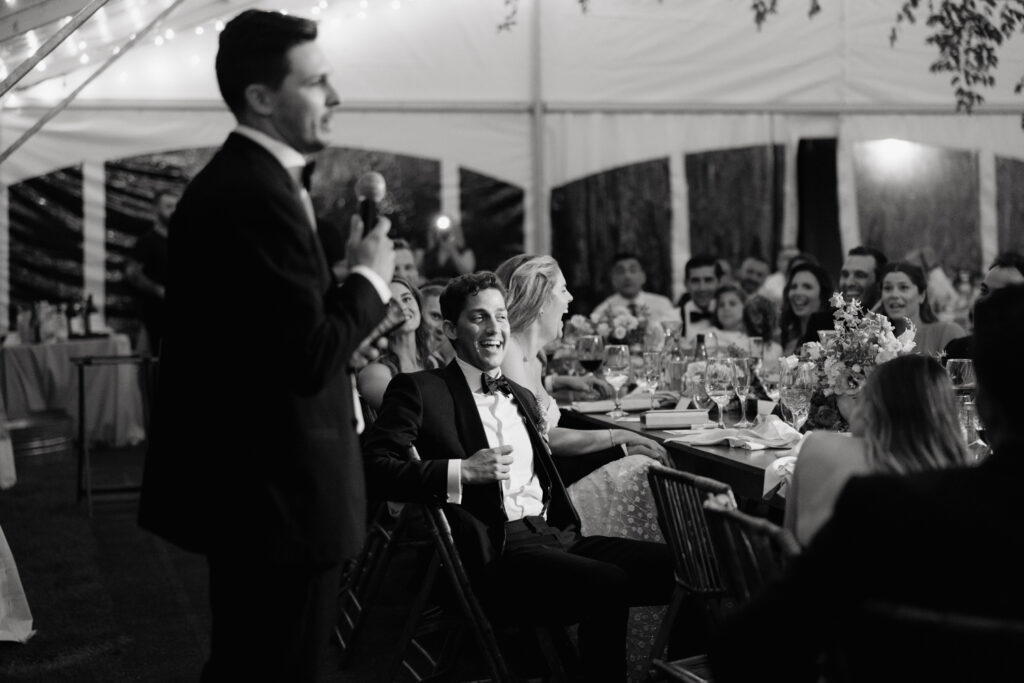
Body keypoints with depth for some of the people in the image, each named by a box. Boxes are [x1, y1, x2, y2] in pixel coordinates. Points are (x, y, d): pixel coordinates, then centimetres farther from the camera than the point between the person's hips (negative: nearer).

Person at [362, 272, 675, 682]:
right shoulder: (420, 390, 4)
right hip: (495, 553, -7)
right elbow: (374, 468, -9)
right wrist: (462, 472, -17)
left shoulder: (520, 397, 27)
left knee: (675, 564, -12)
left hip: (555, 536, 7)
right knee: (608, 586, -30)